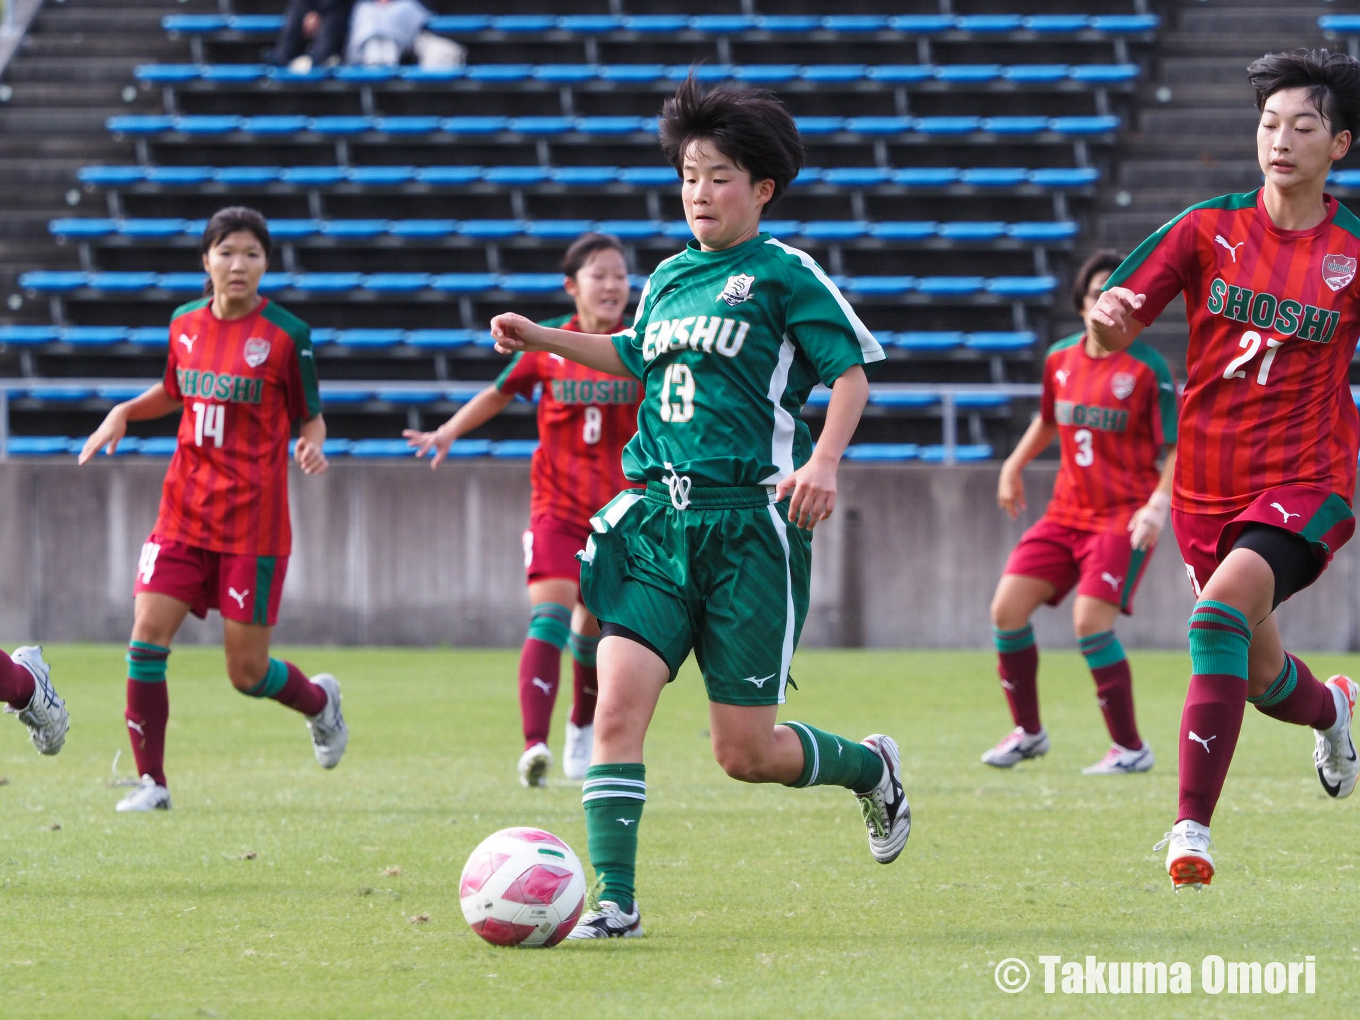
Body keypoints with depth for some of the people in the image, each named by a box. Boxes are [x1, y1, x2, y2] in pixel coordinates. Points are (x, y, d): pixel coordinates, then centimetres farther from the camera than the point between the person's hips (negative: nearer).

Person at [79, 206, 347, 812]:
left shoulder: (286, 335, -7)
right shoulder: (186, 324, 5)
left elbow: (310, 416, 1)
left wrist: (312, 446, -20)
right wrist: (124, 412, 7)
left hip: (254, 520, -4)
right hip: (184, 512, 4)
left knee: (248, 672, 0)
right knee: (147, 633, -12)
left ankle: (320, 701, 35)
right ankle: (151, 782, -2)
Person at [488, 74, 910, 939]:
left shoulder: (784, 273, -3)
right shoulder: (669, 277, 15)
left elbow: (851, 371, -5)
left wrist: (824, 460, -20)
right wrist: (543, 339, 28)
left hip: (750, 521, -5)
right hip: (657, 516, 5)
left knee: (746, 753, -1)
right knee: (618, 704, -13)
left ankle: (869, 766, 31)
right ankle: (614, 901, -9)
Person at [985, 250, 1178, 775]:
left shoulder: (1147, 368, -11)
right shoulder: (1060, 359, 6)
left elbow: (1176, 445, -11)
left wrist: (1159, 504, -23)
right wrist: (1014, 465, 19)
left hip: (1124, 515, -6)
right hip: (1067, 510, 6)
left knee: (1090, 622, -20)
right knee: (1007, 608, -2)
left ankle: (1129, 747, -7)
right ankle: (1027, 731, 15)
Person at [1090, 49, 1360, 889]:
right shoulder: (1210, 229, 1)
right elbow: (1115, 332, 0)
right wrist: (1109, 318, -22)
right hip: (1207, 487, 4)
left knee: (1223, 610, -30)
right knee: (1261, 677, 14)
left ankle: (1193, 827, -29)